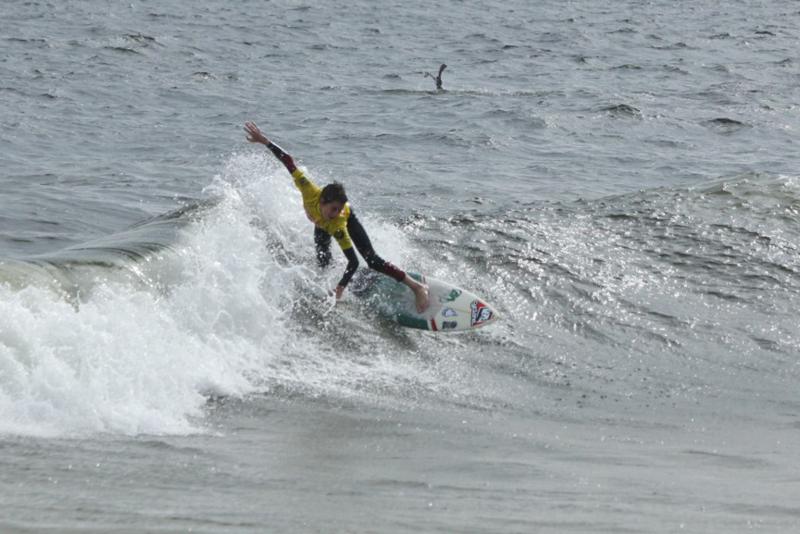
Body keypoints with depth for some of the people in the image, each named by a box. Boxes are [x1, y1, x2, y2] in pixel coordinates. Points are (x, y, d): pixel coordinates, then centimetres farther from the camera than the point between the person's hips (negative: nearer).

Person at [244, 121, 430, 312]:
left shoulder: (338, 226, -48)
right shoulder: (311, 193, -46)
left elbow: (353, 262, -48)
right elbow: (288, 161, -41)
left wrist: (339, 289, -56)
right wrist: (264, 141, -43)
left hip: (348, 219, -4)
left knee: (372, 260, -11)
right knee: (323, 262, 6)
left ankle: (417, 287, -6)